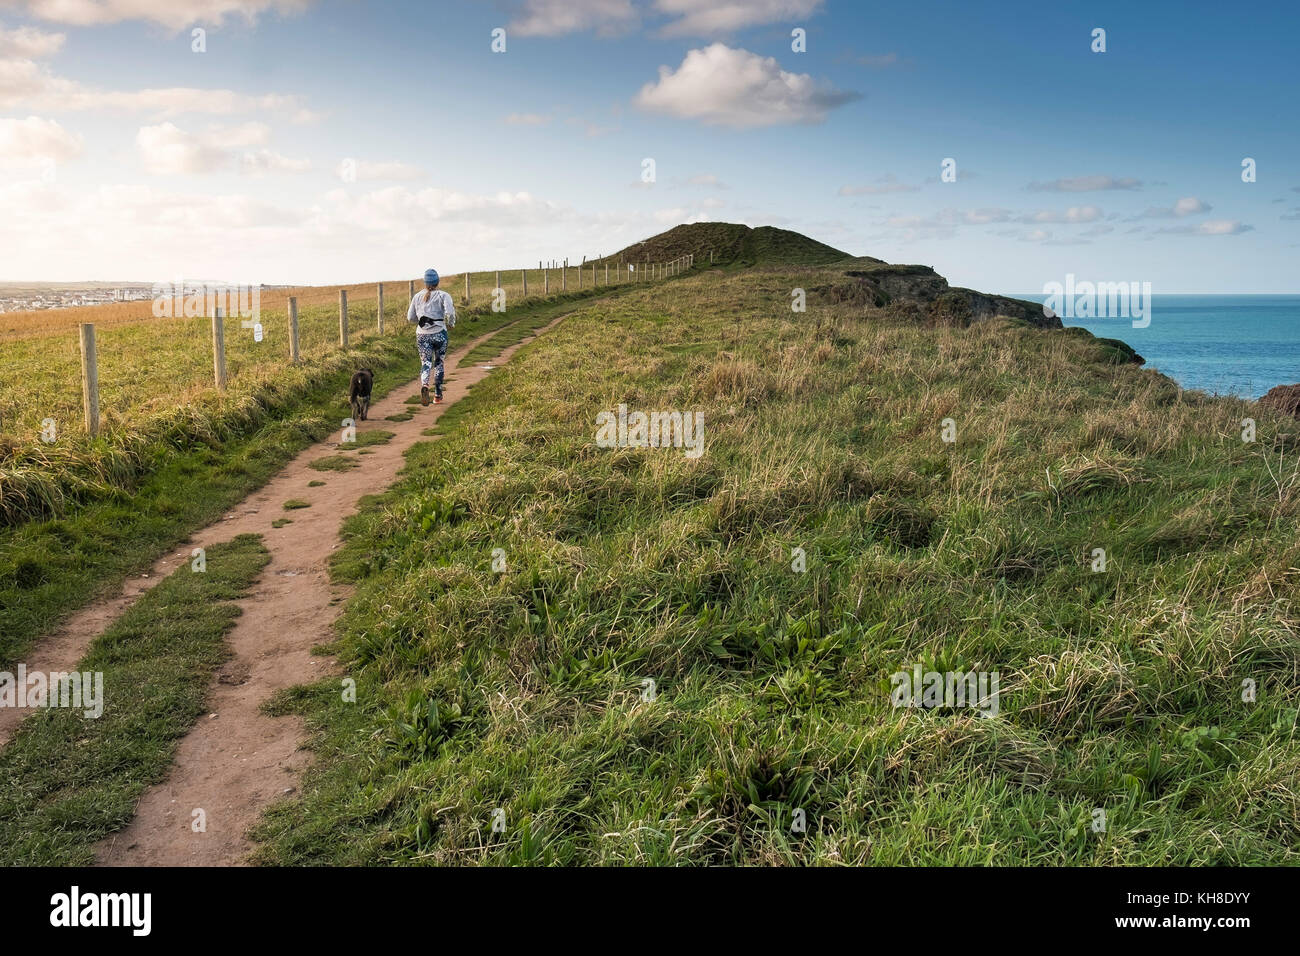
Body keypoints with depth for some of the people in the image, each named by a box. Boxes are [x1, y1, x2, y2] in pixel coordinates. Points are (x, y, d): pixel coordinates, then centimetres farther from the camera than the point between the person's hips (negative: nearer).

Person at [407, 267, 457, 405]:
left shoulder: (417, 296, 9)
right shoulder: (443, 295, -1)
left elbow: (410, 317, 10)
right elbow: (449, 312, -17)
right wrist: (451, 324, 2)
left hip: (422, 335, 1)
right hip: (439, 333, -1)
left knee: (425, 362, 0)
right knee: (438, 363, 14)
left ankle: (424, 385, -32)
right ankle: (438, 396, 18)